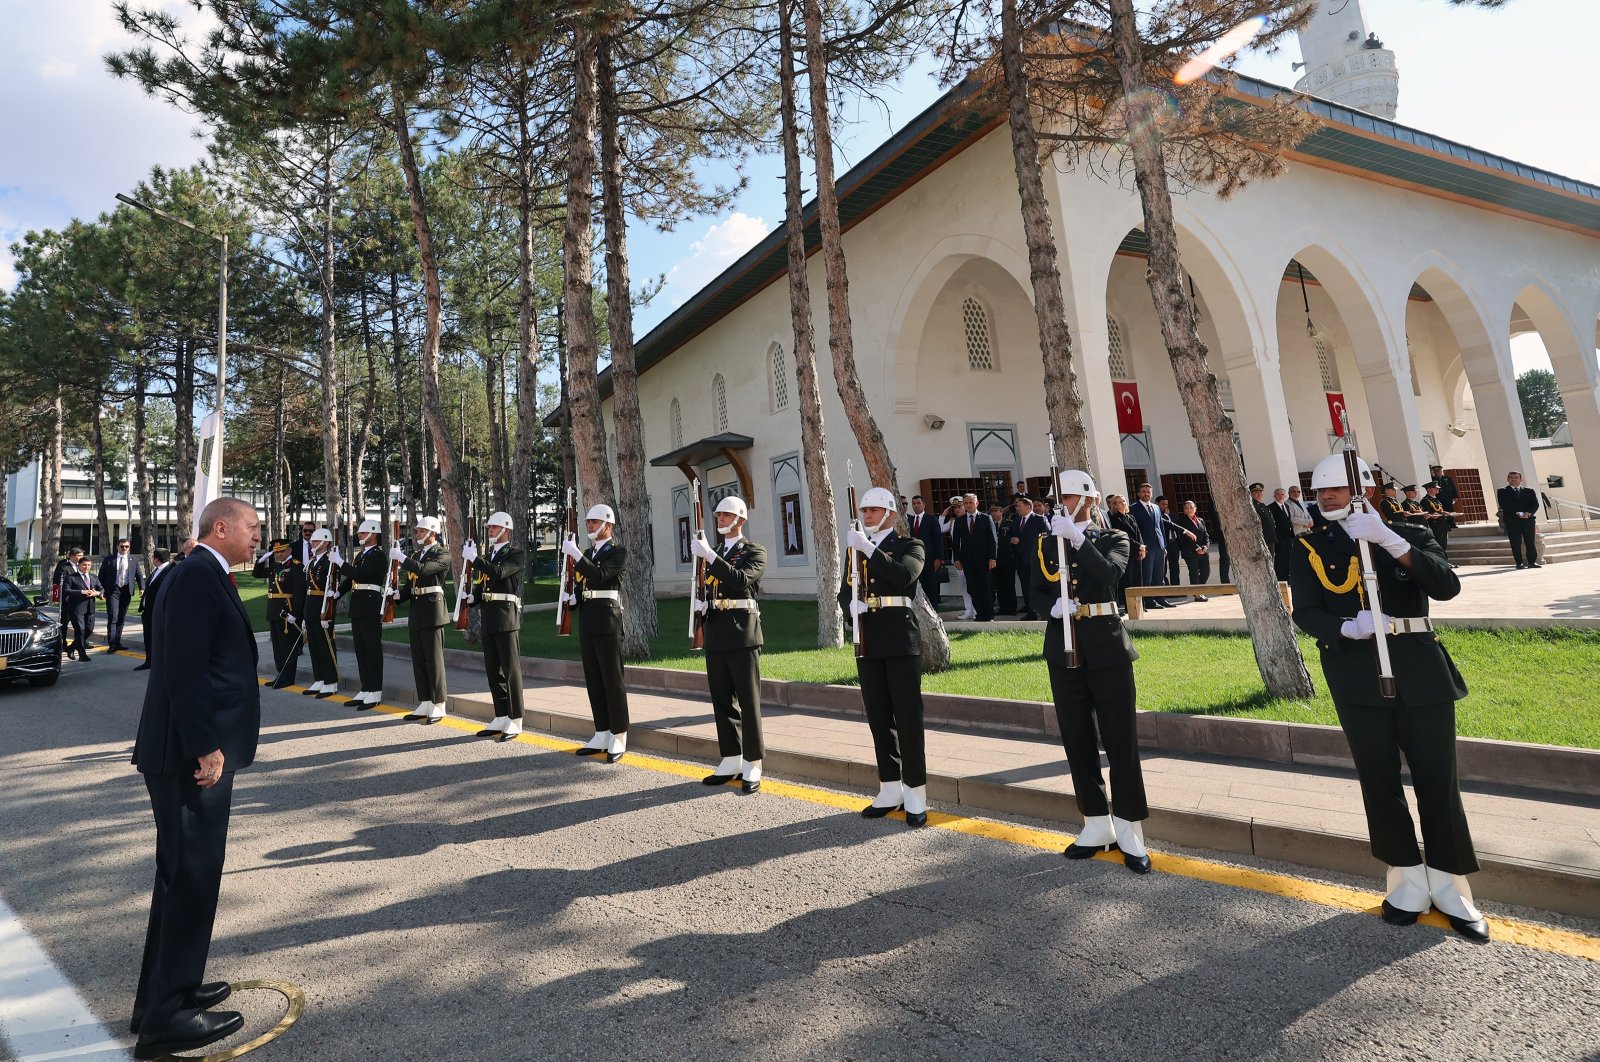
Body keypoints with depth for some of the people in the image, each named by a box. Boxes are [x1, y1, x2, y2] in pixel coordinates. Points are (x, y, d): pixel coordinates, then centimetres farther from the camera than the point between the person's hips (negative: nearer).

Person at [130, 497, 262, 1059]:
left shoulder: (204, 576, 14)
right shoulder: (197, 575, -17)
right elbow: (182, 671, -24)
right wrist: (206, 748, -22)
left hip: (193, 752, 11)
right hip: (192, 756, -11)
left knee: (182, 876, 20)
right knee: (192, 877, 0)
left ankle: (163, 994, 34)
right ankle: (167, 1016, 12)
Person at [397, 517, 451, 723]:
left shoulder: (442, 555, -7)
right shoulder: (415, 555, 17)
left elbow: (423, 569, -25)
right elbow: (410, 584, 19)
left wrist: (401, 557, -17)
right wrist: (396, 595, 1)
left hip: (432, 612, -8)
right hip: (416, 613, 8)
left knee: (434, 660, -4)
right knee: (418, 660, 11)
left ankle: (438, 706, 2)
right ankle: (424, 704, 20)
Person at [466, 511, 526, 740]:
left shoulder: (516, 553, -5)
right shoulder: (487, 555, 18)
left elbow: (498, 572, -21)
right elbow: (482, 585, 20)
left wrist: (473, 558, -16)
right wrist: (472, 598, 1)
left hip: (506, 618, -8)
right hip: (489, 620, 8)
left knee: (510, 669, -5)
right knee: (493, 670, 11)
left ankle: (515, 722, 0)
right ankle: (501, 718, 19)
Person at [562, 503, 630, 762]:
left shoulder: (618, 552, -5)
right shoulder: (587, 554, 17)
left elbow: (598, 576, -20)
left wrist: (575, 553, -21)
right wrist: (571, 598, 4)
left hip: (607, 624, -8)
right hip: (587, 626, 8)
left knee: (612, 681, -3)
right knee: (594, 682, 11)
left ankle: (618, 739, 4)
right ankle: (601, 736, 19)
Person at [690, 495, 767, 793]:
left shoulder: (754, 551, -2)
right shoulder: (715, 555, 18)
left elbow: (741, 580, -21)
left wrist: (709, 555, -24)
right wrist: (700, 603, 2)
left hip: (742, 634, -7)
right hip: (716, 634, 7)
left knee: (748, 700, -2)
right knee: (722, 700, 11)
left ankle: (752, 767, 5)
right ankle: (731, 761, 21)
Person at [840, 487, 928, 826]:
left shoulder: (909, 546, 2)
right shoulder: (856, 550, 16)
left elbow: (904, 577, -18)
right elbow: (844, 591, 13)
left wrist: (870, 548, -21)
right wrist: (850, 606, -9)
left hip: (900, 641, -5)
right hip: (867, 642, 5)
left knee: (908, 717, -2)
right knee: (879, 718, 10)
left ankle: (915, 795, 6)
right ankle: (890, 791, 20)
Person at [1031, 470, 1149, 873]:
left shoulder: (1113, 539, 2)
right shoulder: (1048, 544, 11)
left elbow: (1110, 574, -19)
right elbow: (1037, 594, 6)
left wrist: (1077, 537, -26)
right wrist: (1054, 606, -15)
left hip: (1106, 647, -3)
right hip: (1064, 649, 4)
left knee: (1120, 739, -1)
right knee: (1077, 739, 8)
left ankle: (1129, 831, 9)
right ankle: (1097, 825, 21)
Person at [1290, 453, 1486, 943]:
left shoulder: (1408, 535, 5)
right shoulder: (1311, 547, 3)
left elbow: (1447, 586, -12)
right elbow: (1305, 613, -3)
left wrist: (1390, 541, -23)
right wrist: (1348, 628, -23)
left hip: (1419, 669, 0)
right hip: (1357, 673, 0)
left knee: (1437, 779, 4)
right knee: (1380, 779, 5)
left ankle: (1449, 886, 20)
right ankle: (1408, 881, 21)